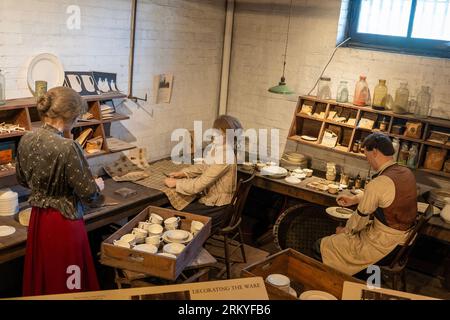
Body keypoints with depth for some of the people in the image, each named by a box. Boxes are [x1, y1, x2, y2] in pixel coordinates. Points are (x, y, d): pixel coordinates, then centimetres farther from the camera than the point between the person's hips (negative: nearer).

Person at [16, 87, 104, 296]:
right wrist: (98, 186, 2)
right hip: (63, 222, -7)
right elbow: (88, 193, -19)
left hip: (37, 218, 7)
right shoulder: (67, 147, -26)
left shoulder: (26, 140, -4)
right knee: (66, 281, 11)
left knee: (41, 275, 24)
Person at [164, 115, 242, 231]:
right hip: (213, 198, 8)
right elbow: (204, 167, 16)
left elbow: (199, 185, -25)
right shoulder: (219, 148, -1)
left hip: (216, 207, -8)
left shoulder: (224, 157, -30)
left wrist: (176, 183, -11)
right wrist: (182, 173, 7)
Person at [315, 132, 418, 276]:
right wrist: (354, 199, 17)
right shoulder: (407, 172, -1)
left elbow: (361, 217, -15)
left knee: (322, 245, 1)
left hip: (383, 243, -9)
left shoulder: (378, 183, -27)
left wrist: (345, 230, 4)